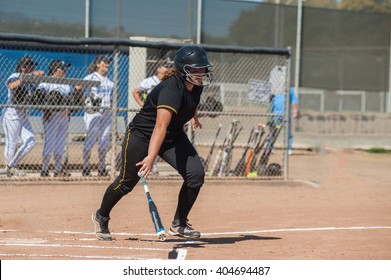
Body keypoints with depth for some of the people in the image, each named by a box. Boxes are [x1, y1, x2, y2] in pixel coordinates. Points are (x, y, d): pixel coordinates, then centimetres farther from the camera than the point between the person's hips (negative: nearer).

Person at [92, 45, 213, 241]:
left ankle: (179, 224, 6)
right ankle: (101, 217, 33)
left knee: (196, 174, -11)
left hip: (174, 136, 7)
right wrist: (151, 157, -59)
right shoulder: (171, 90, -35)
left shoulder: (196, 85, -10)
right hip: (141, 135, -7)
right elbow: (161, 125, -48)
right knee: (127, 182, 4)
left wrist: (194, 116, 35)